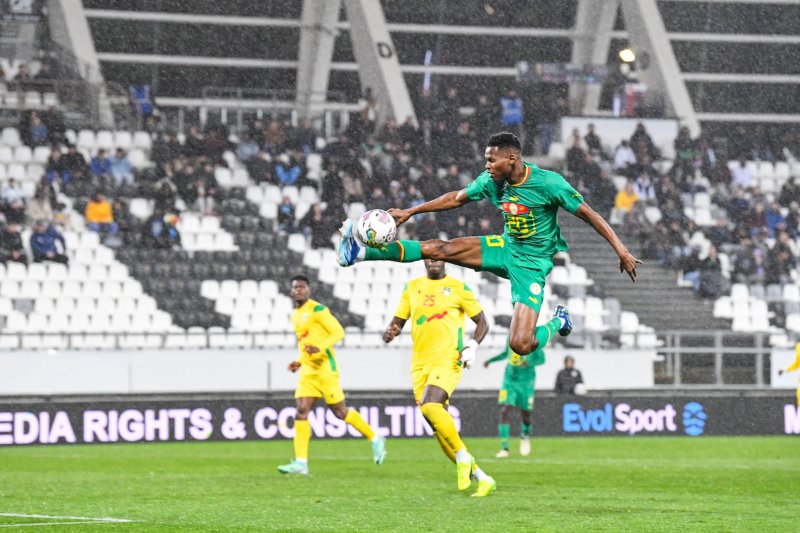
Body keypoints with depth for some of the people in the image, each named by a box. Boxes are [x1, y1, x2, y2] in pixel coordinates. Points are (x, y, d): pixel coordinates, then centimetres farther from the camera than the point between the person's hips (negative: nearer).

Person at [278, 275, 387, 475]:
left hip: (325, 367, -8)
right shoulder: (295, 315, 17)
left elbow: (338, 332, -13)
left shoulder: (317, 309, -9)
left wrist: (320, 348, -26)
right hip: (308, 369, 8)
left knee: (340, 411, -1)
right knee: (301, 412, -5)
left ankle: (375, 439, 18)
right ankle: (300, 462, -9)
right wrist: (299, 362, 15)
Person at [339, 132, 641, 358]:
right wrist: (410, 212, 10)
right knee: (440, 249, -11)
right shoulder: (491, 181, -5)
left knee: (520, 345, -18)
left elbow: (588, 214, -16)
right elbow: (457, 199, 11)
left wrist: (621, 251, -19)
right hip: (506, 248, 6)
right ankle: (360, 253, -12)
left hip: (533, 264, -6)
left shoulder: (548, 183, -23)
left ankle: (557, 323, 15)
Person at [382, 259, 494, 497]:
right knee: (439, 430, 2)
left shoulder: (457, 288, 2)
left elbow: (482, 322, 7)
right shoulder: (412, 288, 13)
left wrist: (472, 346, -11)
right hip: (420, 363, 5)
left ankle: (462, 456, -12)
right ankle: (481, 478, 12)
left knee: (430, 406, -30)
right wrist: (390, 332, -6)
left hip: (448, 360, -5)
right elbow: (398, 320, 18)